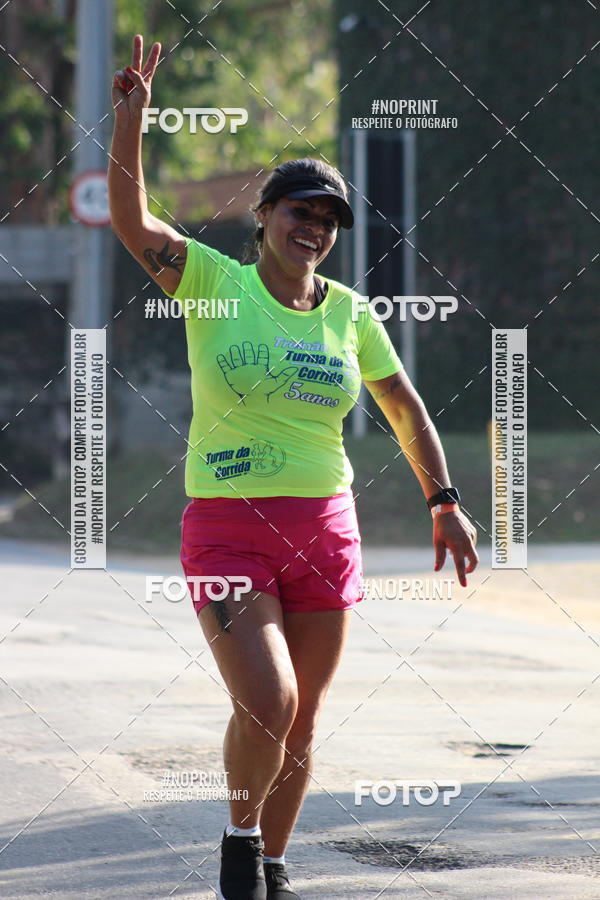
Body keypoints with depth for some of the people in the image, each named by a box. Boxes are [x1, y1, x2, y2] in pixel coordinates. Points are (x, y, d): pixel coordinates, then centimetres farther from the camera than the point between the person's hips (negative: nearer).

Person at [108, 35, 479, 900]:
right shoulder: (212, 281, -3)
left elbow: (406, 408, 14)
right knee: (265, 703, -20)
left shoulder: (348, 313, 5)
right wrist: (130, 118, -26)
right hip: (227, 529, -4)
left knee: (299, 725, 8)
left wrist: (446, 505, 8)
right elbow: (132, 220, -16)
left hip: (324, 530, 4)